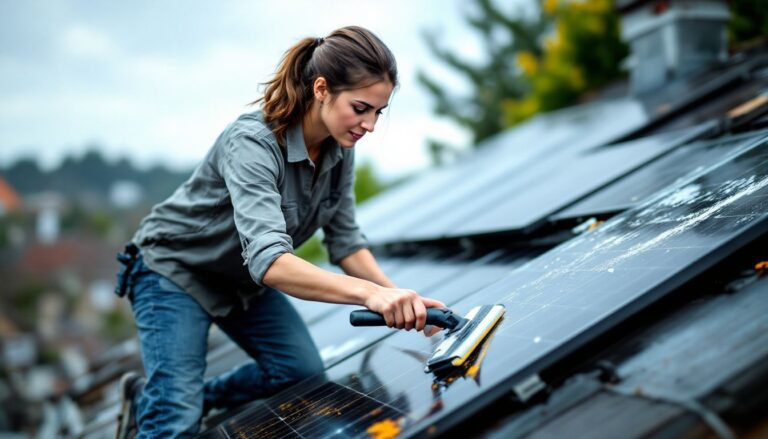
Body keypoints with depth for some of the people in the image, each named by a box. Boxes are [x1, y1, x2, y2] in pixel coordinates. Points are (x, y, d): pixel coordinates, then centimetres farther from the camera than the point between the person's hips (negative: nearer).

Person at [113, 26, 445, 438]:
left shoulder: (338, 151, -11)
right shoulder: (252, 143, -35)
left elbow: (346, 243, -4)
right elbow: (268, 260, -47)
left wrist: (396, 296, -22)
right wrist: (368, 293, -59)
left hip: (244, 280, 8)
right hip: (175, 270, -7)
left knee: (305, 374, 5)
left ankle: (147, 399, 18)